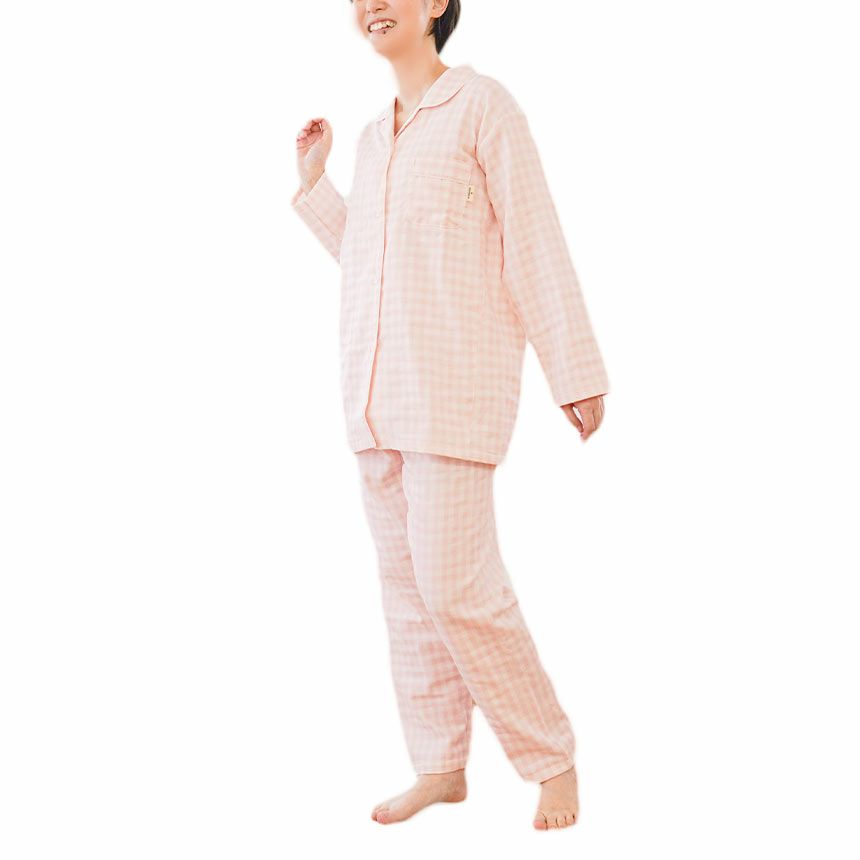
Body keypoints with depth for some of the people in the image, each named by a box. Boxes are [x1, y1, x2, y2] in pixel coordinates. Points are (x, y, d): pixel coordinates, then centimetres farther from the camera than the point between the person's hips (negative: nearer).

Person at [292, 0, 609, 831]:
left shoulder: (483, 106, -4)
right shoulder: (374, 138, 17)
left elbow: (535, 246, -7)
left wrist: (578, 376, -8)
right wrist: (312, 183, 20)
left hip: (456, 387, -7)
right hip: (377, 392, 7)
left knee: (455, 584, -11)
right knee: (407, 584, 7)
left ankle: (552, 760, 4)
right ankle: (439, 767, 16)